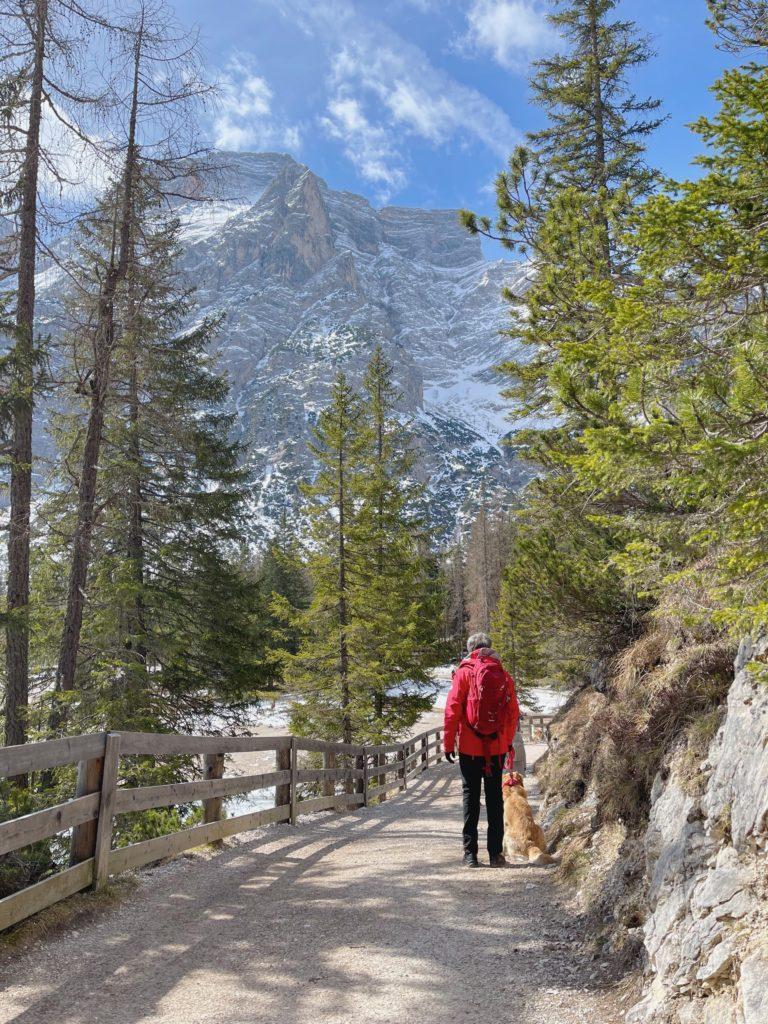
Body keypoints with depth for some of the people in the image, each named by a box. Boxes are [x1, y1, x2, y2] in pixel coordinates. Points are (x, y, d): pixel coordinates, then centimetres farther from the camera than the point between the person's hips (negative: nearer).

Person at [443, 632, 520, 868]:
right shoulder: (503, 674, 4)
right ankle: (495, 853, 10)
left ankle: (470, 853, 5)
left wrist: (448, 743, -2)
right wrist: (509, 741, 17)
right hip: (497, 747, 2)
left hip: (470, 746, -2)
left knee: (471, 796, 5)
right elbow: (513, 712, 7)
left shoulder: (464, 672, -5)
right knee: (494, 796, 10)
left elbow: (453, 709, -8)